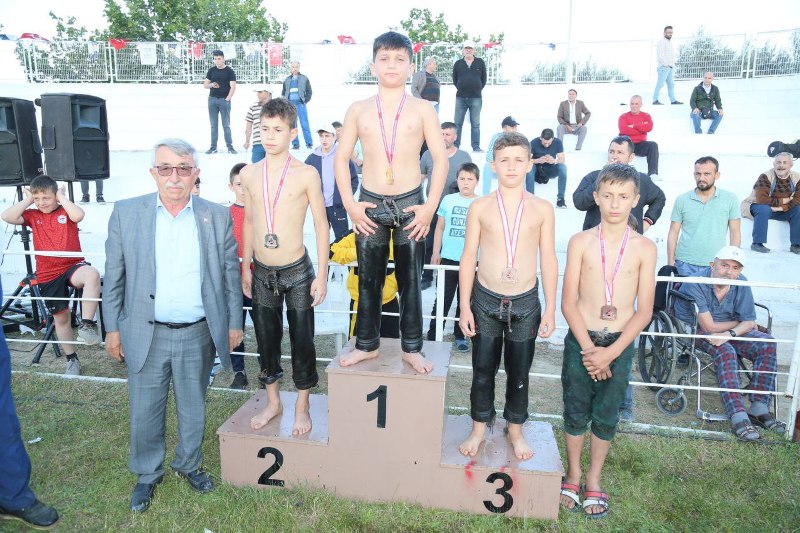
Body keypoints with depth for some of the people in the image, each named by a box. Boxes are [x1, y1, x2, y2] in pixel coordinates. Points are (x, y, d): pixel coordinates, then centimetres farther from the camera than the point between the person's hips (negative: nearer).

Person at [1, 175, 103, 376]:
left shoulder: (65, 211, -1)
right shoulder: (32, 215, 5)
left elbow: (78, 215, -25)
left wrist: (62, 197, -12)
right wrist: (27, 200, -5)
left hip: (72, 266, -3)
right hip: (47, 275, 3)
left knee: (92, 274, -40)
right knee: (60, 317, 12)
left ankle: (87, 324, -31)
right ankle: (72, 360, 28)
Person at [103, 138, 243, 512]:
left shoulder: (217, 216, -2)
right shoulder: (126, 213, -3)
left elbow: (231, 274, 3)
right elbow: (114, 276, 2)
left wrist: (234, 323, 3)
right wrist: (112, 328, 2)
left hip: (198, 335, 1)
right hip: (145, 335, 0)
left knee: (193, 409, 16)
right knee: (145, 413, 13)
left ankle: (189, 464, 40)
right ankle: (147, 474, 36)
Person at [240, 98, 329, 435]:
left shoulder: (307, 174, -9)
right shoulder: (249, 174, 3)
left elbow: (321, 226, -6)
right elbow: (249, 221, 12)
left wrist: (322, 274, -8)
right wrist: (245, 267, 12)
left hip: (297, 272, -3)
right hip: (261, 273, 4)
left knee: (302, 341, 7)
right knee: (266, 340, 15)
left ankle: (302, 407, 26)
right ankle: (273, 402, 34)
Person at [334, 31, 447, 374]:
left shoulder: (422, 109, 0)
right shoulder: (358, 110, 3)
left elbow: (441, 159, -2)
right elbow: (341, 158, 5)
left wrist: (430, 207, -9)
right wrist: (349, 204, -4)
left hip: (411, 204, -1)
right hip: (370, 205, 1)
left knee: (410, 279, 8)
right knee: (369, 279, 10)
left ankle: (411, 348, 22)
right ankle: (367, 345, 26)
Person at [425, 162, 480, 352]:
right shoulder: (448, 200, 2)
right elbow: (440, 227, 6)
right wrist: (436, 253, 4)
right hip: (448, 258, 0)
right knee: (443, 298, 5)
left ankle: (460, 336, 24)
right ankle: (433, 335, 15)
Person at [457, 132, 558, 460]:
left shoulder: (542, 209, -2)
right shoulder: (480, 207, -3)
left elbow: (548, 260, 1)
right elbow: (469, 258, -1)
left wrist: (550, 309, 0)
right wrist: (465, 307, -3)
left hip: (525, 303, 0)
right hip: (486, 301, 0)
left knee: (519, 374, 14)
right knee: (483, 371, 11)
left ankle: (515, 430, 34)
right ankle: (479, 428, 31)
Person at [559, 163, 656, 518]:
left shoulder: (644, 248, -3)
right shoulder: (580, 242, -5)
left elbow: (644, 311, -4)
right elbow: (568, 303, -5)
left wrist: (610, 352, -13)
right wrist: (588, 348, -13)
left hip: (620, 344, 1)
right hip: (581, 340, 0)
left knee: (606, 418, 12)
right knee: (576, 413, 10)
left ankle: (594, 480, 33)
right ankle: (573, 474, 33)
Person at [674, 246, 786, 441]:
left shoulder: (741, 284, -6)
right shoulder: (696, 284, -24)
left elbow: (749, 323, -6)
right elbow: (709, 326, -23)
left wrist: (729, 333, -28)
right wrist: (741, 322, -8)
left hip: (730, 330, 6)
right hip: (694, 330, -6)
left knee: (767, 344, -15)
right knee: (726, 352, -33)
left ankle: (759, 408, -16)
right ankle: (738, 417, -37)